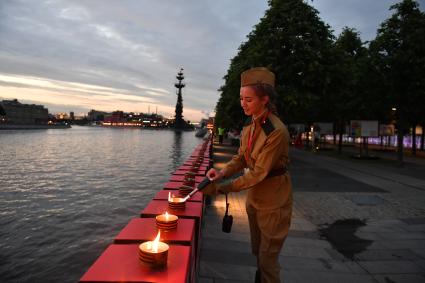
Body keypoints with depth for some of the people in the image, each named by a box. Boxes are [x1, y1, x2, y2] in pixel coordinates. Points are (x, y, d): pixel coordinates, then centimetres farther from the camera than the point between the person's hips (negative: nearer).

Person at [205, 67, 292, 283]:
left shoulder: (277, 131, -26)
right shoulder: (249, 125, -2)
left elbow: (258, 173, -26)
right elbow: (241, 158, 3)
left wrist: (224, 188, -22)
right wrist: (222, 173, -15)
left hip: (273, 201, -7)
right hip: (254, 196, 7)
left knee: (268, 258, 7)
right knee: (258, 251, 24)